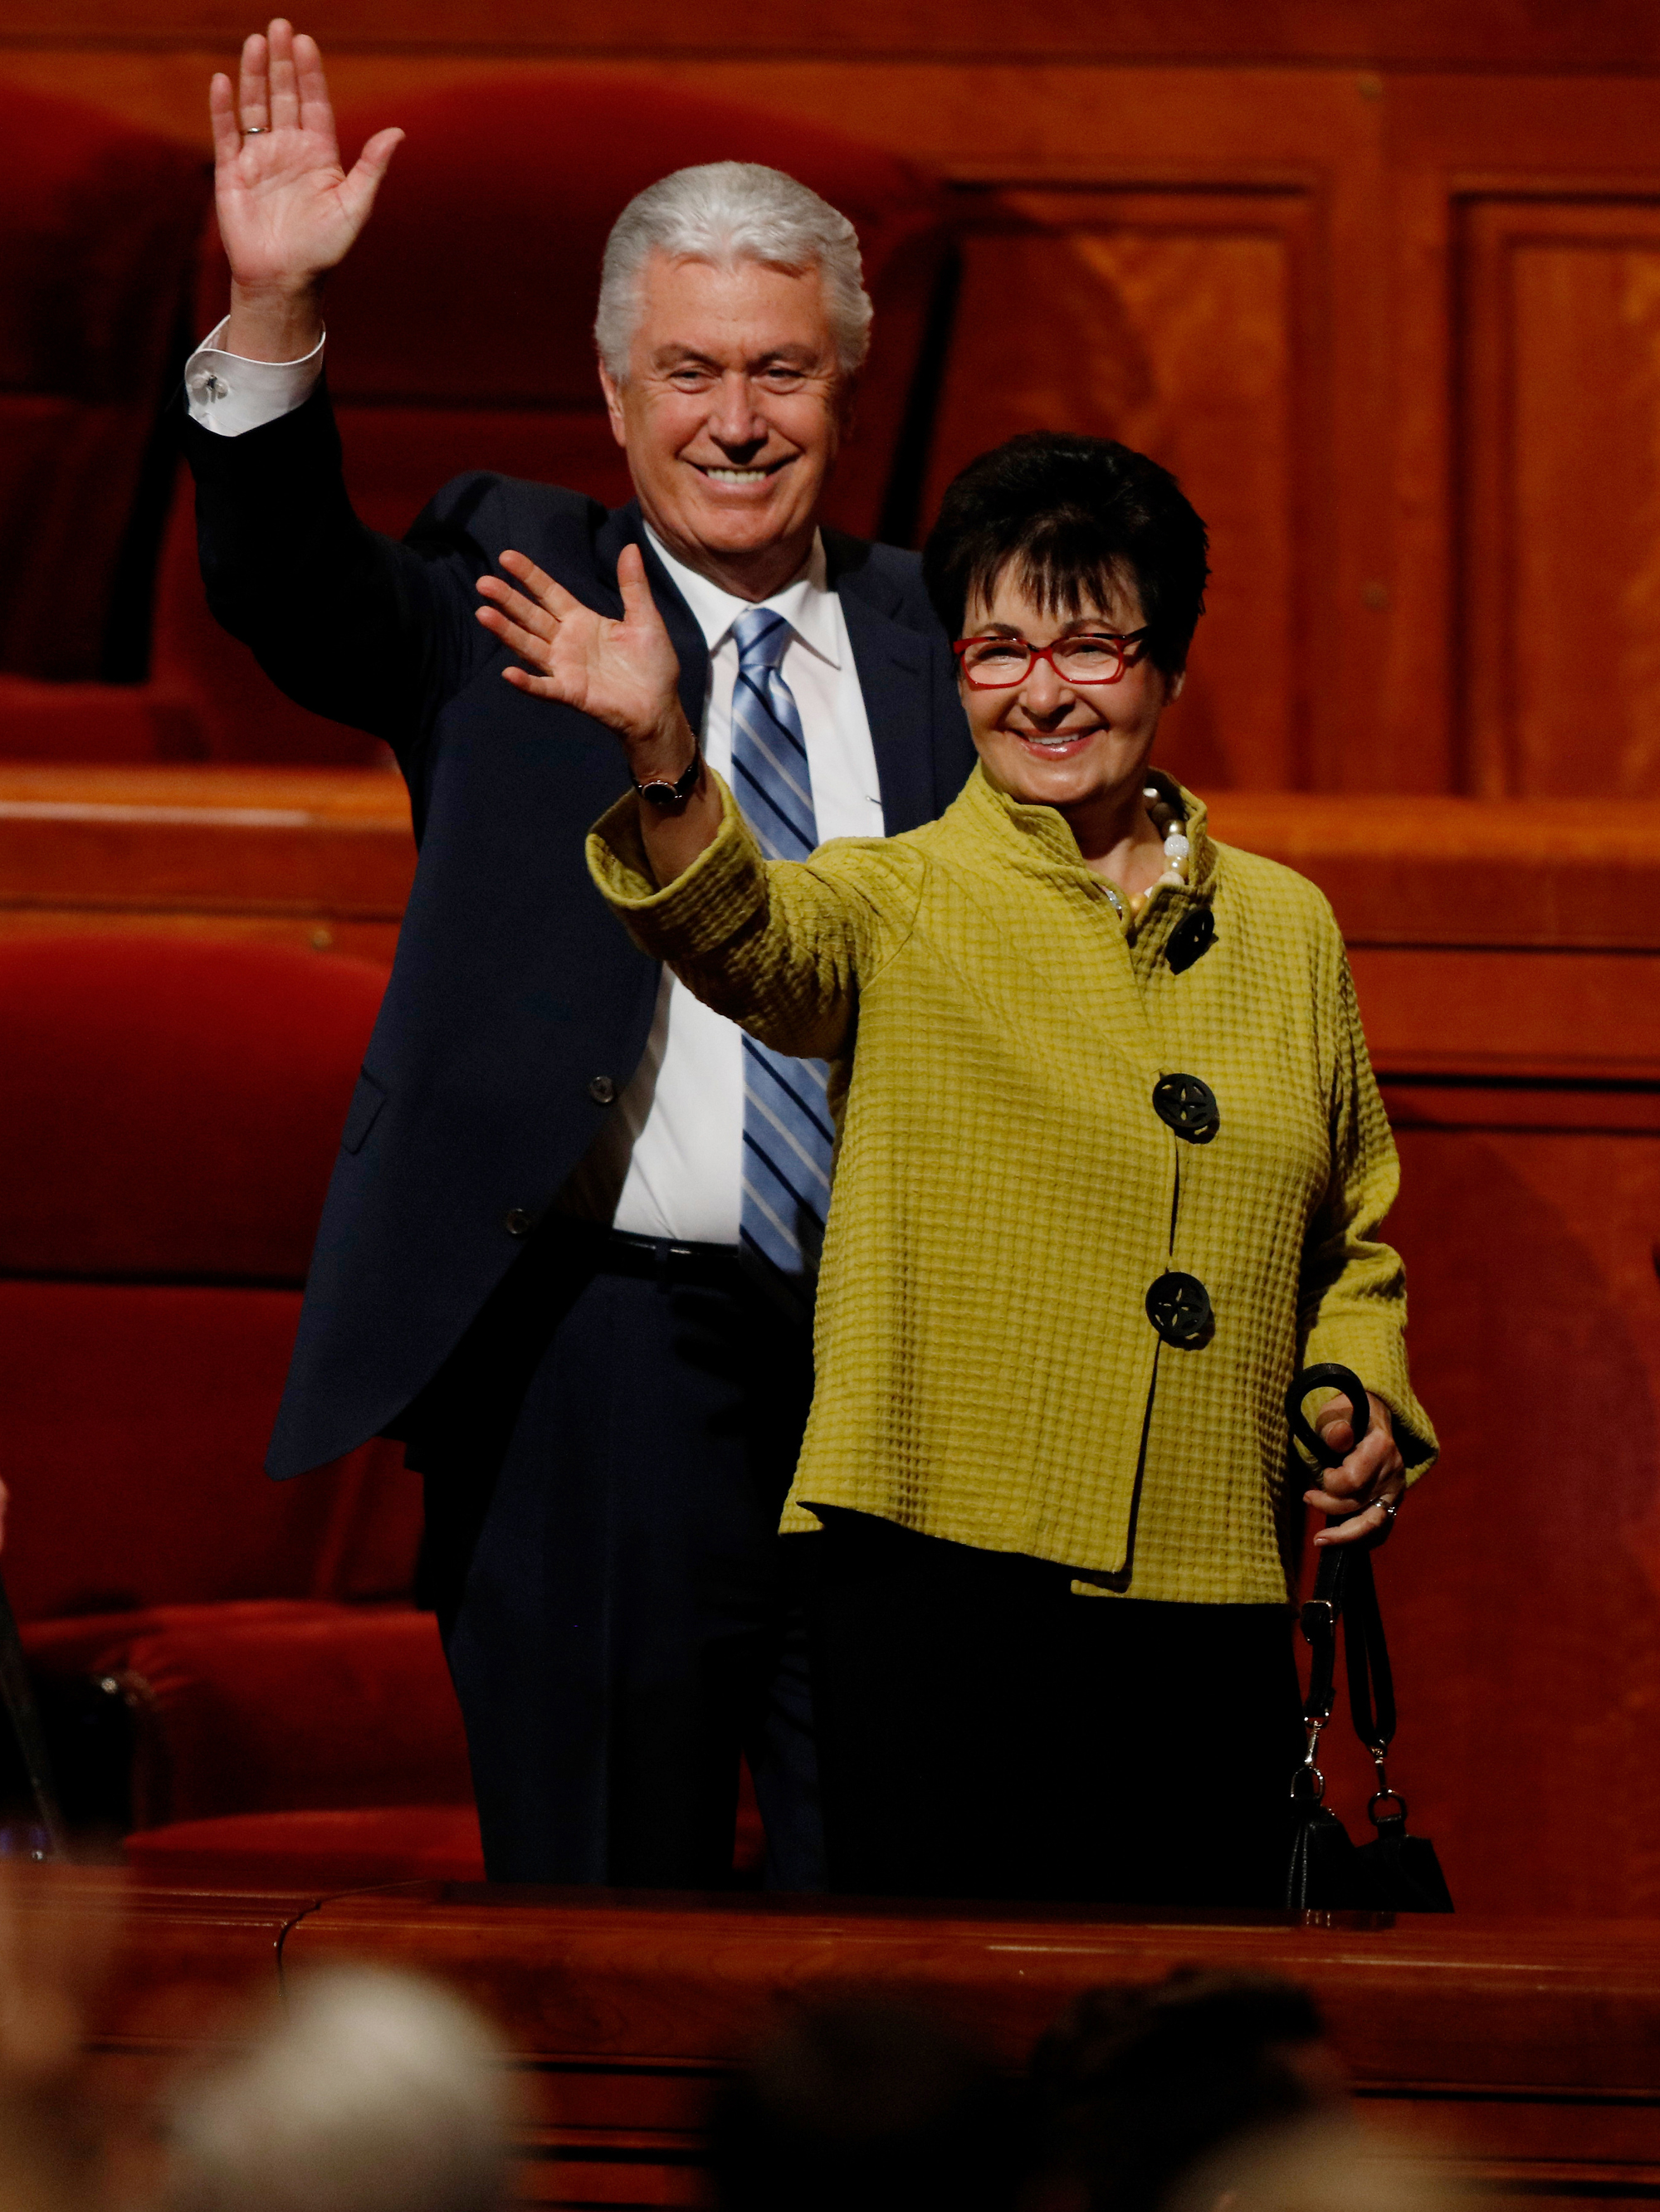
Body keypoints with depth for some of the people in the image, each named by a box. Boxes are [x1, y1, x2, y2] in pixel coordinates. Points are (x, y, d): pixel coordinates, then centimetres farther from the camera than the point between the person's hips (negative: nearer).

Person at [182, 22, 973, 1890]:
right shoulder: (518, 594, 4)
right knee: (603, 1893, 2)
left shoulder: (927, 645, 10)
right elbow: (285, 586, -13)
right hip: (599, 1356, -2)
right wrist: (273, 315, -29)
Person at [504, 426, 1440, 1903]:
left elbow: (1354, 1233, 25)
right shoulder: (898, 908, 3)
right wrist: (665, 758, -40)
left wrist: (1365, 1403, 5)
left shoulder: (1284, 929, 14)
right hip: (943, 1578, -3)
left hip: (1205, 1604, 4)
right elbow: (751, 937, -21)